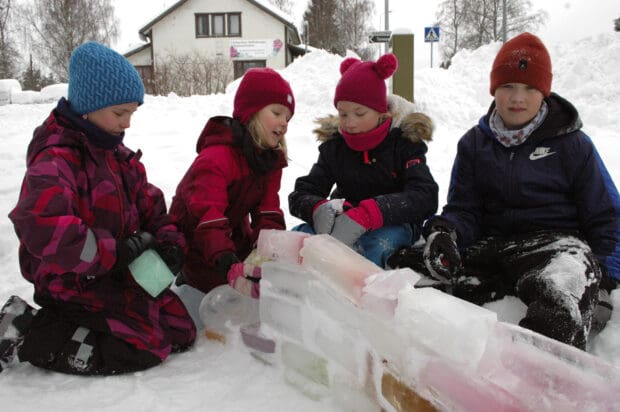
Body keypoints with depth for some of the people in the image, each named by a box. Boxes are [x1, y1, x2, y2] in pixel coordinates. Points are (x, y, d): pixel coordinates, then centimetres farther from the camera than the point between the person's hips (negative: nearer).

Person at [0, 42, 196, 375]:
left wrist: (168, 240, -6)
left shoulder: (115, 153, 10)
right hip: (75, 284, -9)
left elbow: (148, 204, 13)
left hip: (120, 275, 9)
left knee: (181, 334, 8)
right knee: (145, 347, -18)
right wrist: (112, 253, -29)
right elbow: (40, 227, -35)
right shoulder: (56, 159, -19)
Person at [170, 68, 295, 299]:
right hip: (194, 241, -7)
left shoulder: (272, 157, -4)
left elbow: (268, 211, -13)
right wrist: (230, 267, -57)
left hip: (235, 234, 7)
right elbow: (207, 217, -43)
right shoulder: (215, 157, -31)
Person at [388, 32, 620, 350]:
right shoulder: (475, 143, 14)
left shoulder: (571, 144, 6)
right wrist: (443, 232, -14)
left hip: (557, 243, -3)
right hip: (492, 244, 4)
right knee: (407, 267, -20)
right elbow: (463, 208, 11)